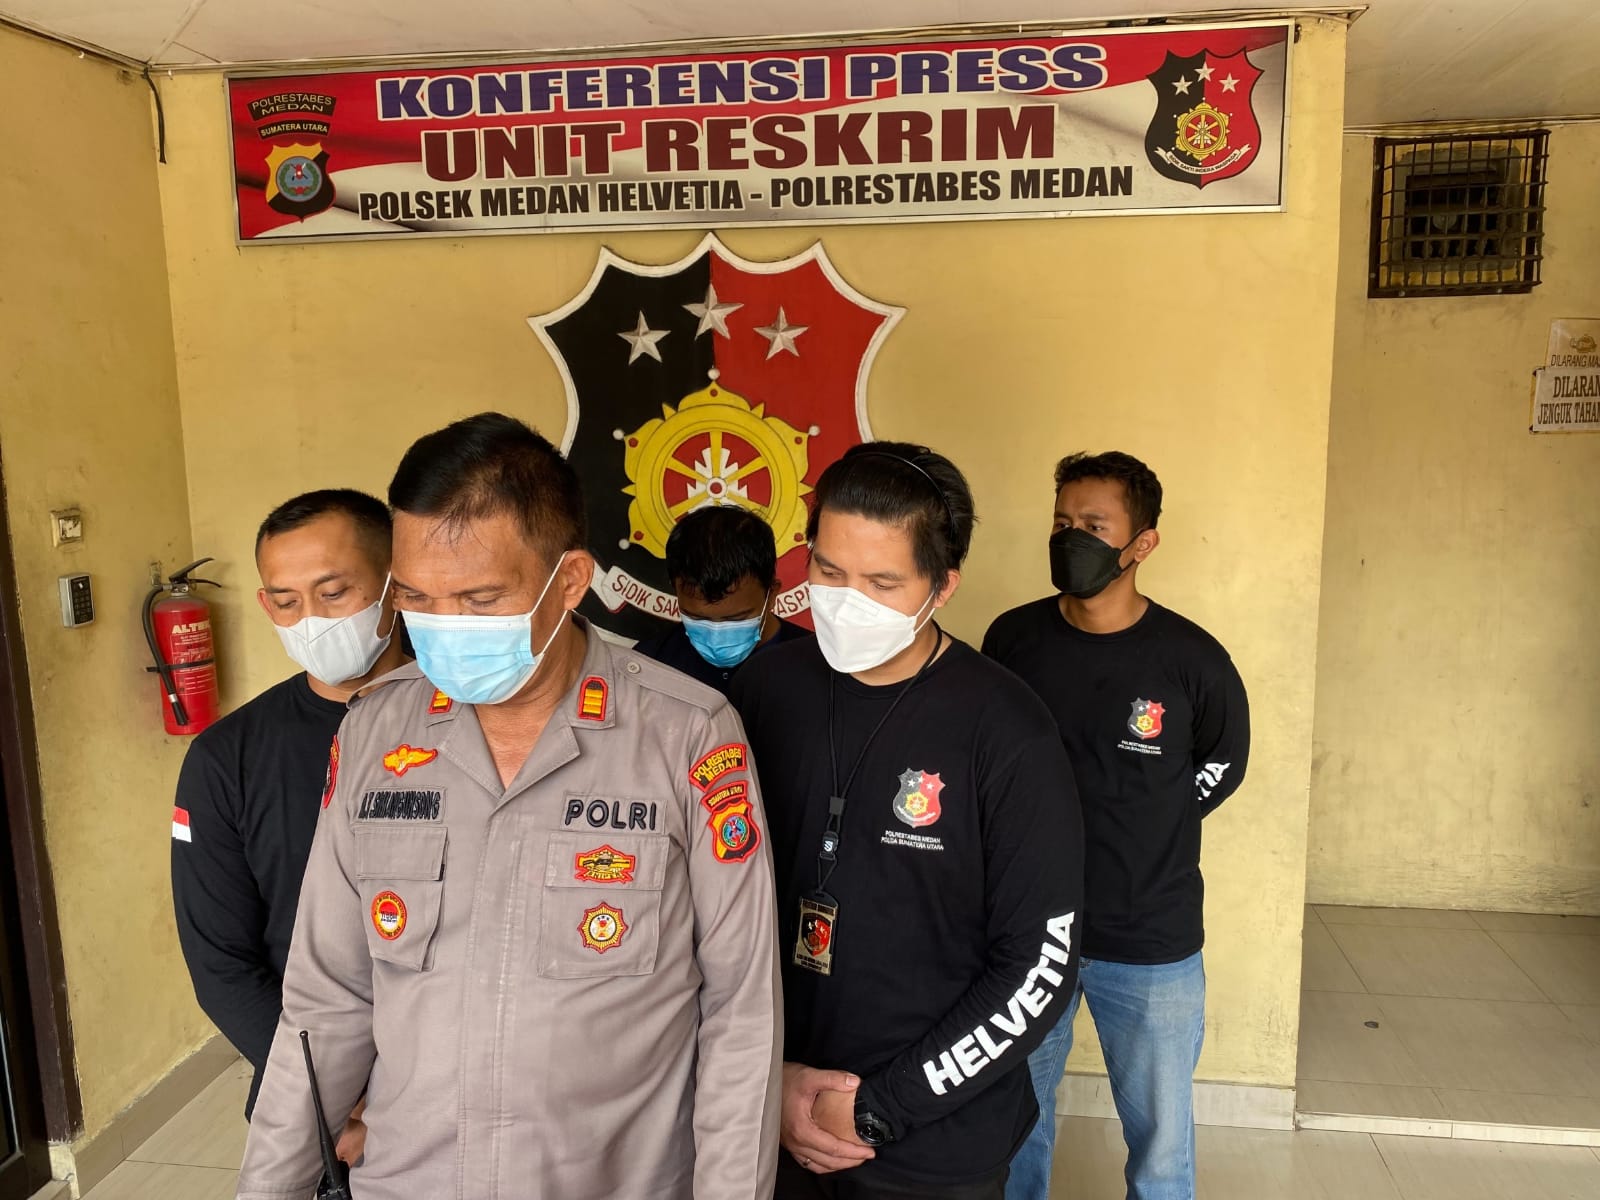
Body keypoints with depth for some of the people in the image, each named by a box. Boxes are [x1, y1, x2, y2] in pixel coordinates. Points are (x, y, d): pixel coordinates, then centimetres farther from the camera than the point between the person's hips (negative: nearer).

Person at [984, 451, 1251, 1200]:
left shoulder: (1192, 660, -12)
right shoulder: (1011, 639, -7)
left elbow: (1224, 764, 6)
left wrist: (1144, 831, 1)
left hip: (1151, 945, -1)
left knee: (1160, 1137, 16)